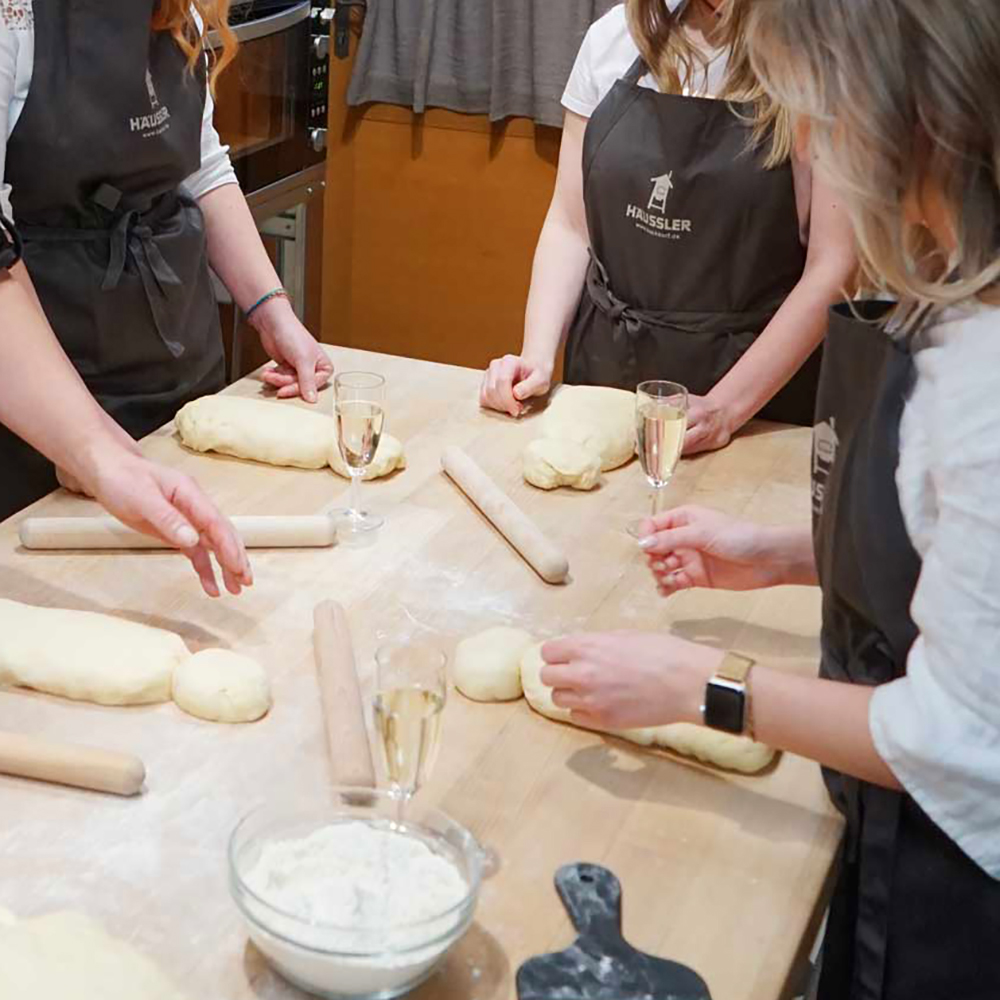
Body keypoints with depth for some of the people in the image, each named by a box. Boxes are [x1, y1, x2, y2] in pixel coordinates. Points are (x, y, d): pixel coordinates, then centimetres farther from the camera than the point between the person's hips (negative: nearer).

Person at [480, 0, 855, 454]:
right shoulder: (614, 37, -1)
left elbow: (833, 266, -15)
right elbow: (570, 225, 3)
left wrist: (726, 409, -21)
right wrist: (538, 357, -9)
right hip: (603, 366, 4)